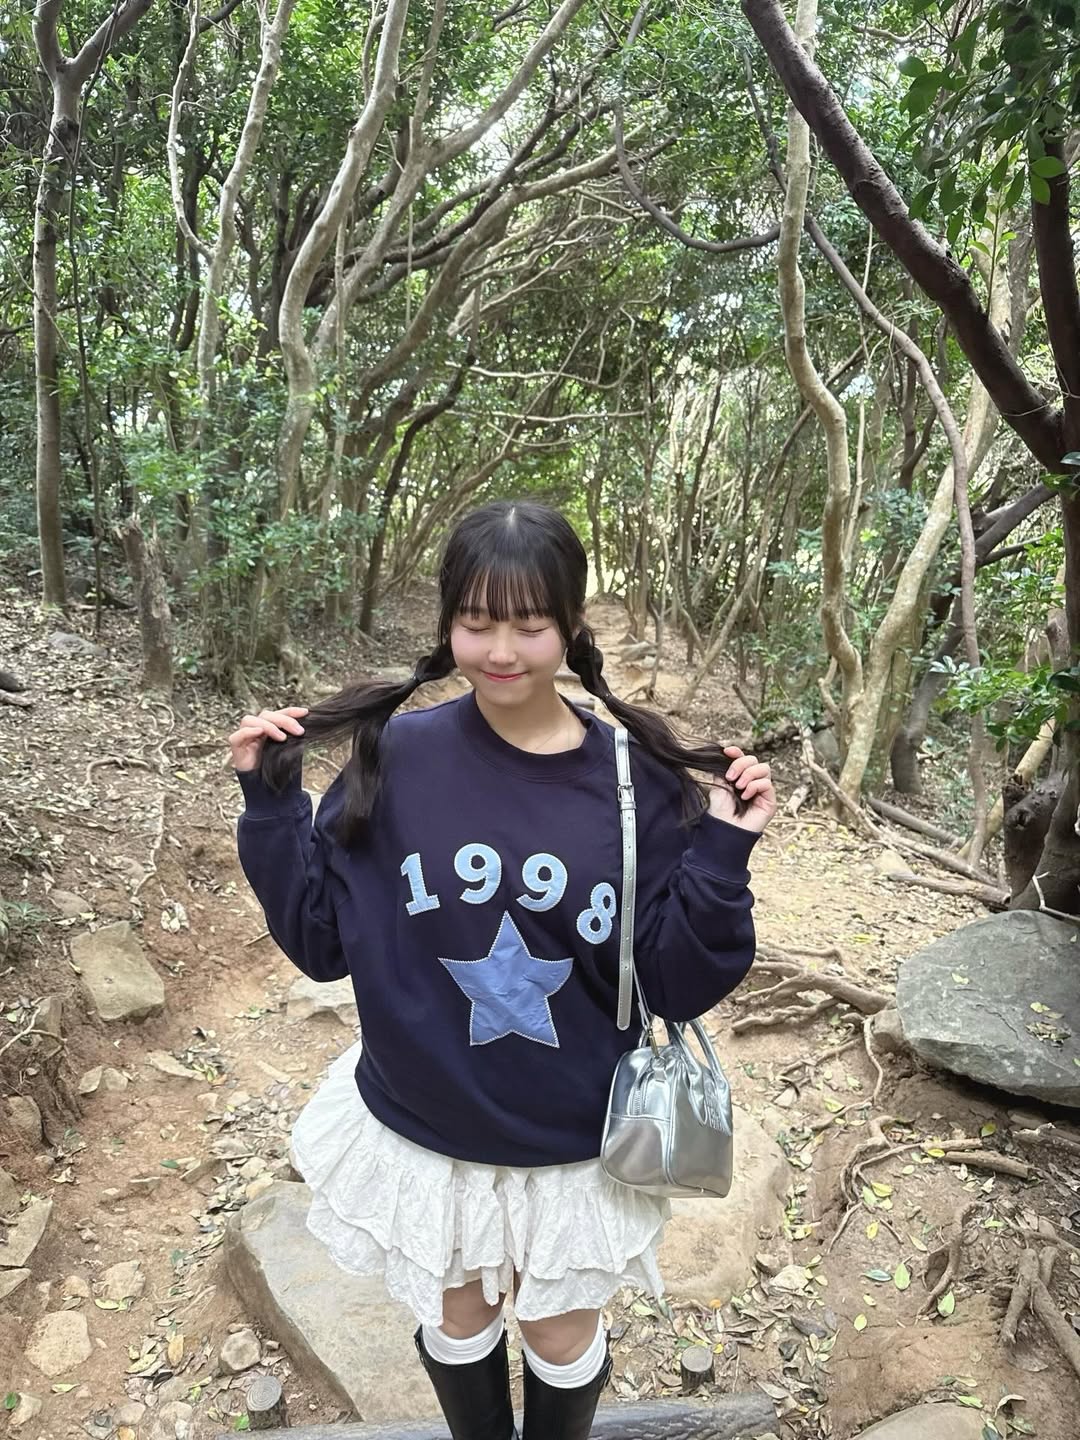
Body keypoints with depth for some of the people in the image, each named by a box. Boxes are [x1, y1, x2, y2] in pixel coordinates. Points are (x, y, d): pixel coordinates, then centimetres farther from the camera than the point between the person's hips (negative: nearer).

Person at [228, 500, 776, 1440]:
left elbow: (679, 986, -12)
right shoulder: (398, 758, -15)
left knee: (562, 1336, 24)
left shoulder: (638, 781, -16)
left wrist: (721, 851, -24)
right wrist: (272, 799, -16)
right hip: (423, 1131, 1)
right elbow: (320, 938, -8)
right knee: (457, 1320, 26)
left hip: (572, 1143, 0)